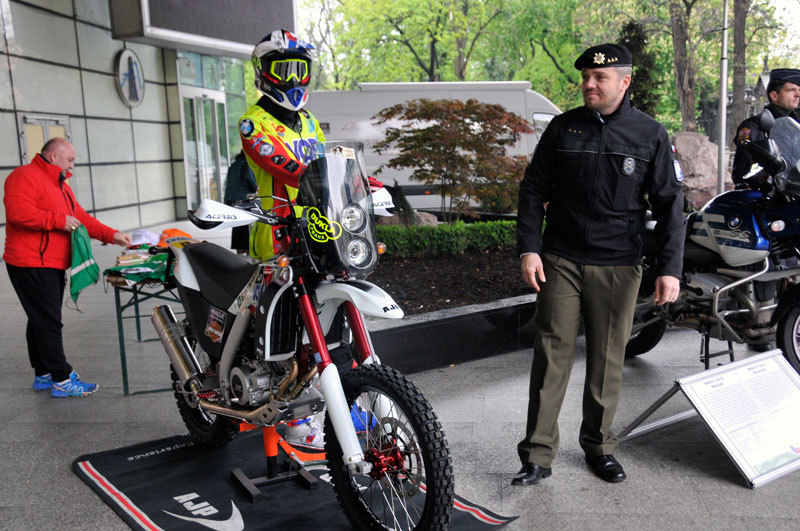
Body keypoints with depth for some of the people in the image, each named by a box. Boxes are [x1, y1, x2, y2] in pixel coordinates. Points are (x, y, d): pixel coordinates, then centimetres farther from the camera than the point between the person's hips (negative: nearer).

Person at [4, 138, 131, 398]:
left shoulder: (60, 185, 21)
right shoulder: (26, 176, -11)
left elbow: (81, 217, 20)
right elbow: (18, 211, -25)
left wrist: (112, 235, 9)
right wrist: (59, 220, -21)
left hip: (53, 266, 10)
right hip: (32, 266, -10)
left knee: (42, 322, 16)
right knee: (48, 322, -9)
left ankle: (43, 375, 25)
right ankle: (61, 380, -5)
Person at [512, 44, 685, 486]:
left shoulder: (651, 135, 3)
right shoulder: (563, 127, 5)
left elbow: (669, 204, 3)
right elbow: (533, 188, 6)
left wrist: (669, 268, -4)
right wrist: (529, 248, -4)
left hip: (618, 267, 0)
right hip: (560, 262, 0)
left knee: (607, 359, 8)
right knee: (551, 354, -2)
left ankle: (599, 446, 26)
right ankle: (537, 455, 5)